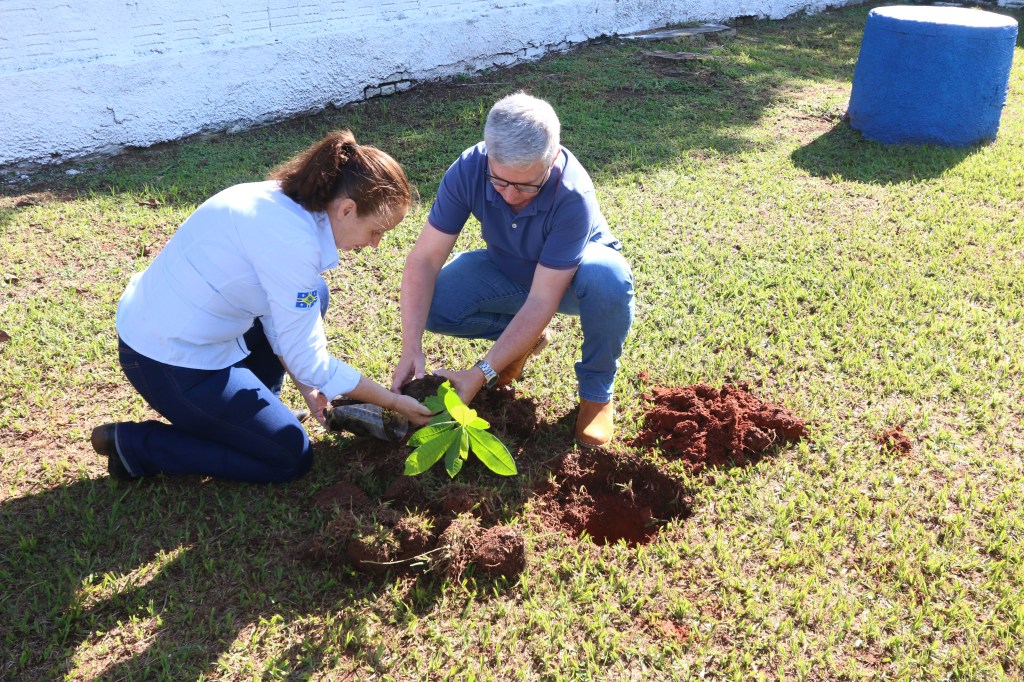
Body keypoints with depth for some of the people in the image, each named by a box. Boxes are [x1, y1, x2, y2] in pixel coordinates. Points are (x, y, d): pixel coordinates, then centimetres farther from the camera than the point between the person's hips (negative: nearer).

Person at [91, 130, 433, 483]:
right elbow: (310, 364, -21)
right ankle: (135, 443, 4)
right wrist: (394, 403, -11)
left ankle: (245, 409, 19)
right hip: (170, 363, -9)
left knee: (312, 296, 14)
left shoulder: (282, 200, -1)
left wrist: (306, 384, 5)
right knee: (292, 460, 2)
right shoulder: (291, 240, -28)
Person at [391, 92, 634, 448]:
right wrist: (411, 349, -35)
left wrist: (481, 373, -39)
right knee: (433, 305, -23)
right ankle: (526, 336, 6)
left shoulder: (572, 196, -37)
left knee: (609, 276, -39)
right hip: (508, 271, 3)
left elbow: (541, 302, -35)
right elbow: (424, 259, -24)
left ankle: (596, 392, -12)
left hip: (574, 273, -3)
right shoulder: (468, 169, -28)